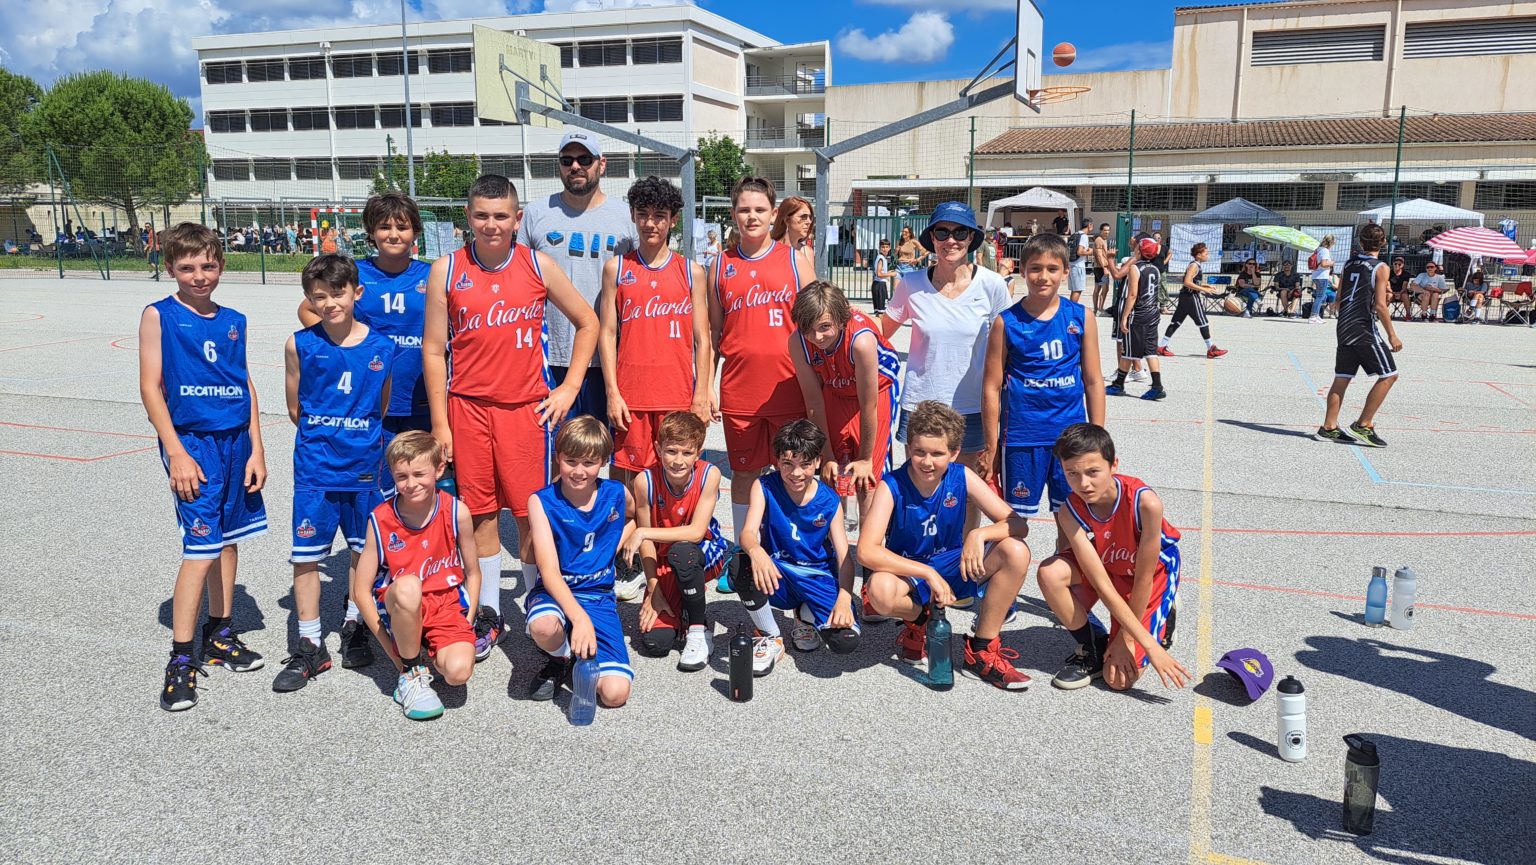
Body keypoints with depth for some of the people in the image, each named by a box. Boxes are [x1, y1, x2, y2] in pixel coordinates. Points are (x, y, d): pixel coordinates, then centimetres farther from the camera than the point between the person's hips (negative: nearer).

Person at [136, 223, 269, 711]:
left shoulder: (234, 321, 10)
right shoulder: (159, 316, -2)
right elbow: (150, 386, -5)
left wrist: (256, 449, 7)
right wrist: (176, 452, -12)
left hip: (236, 440, 5)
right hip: (191, 441, -5)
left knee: (229, 538, 11)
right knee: (202, 546, -9)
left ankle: (220, 634, 26)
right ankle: (181, 660, 0)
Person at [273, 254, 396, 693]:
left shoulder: (382, 347, -2)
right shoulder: (300, 345, -4)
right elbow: (295, 409, 4)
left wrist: (364, 441, 5)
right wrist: (325, 438, 5)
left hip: (365, 467, 1)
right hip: (314, 469, -1)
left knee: (363, 551, 12)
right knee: (306, 556, 3)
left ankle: (354, 628, 32)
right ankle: (310, 647, 15)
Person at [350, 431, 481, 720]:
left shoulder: (457, 512, -9)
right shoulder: (381, 520, -11)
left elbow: (473, 573, 4)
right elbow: (361, 590, -7)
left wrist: (466, 625, -3)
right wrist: (391, 648, -10)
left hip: (447, 606, 1)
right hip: (399, 608, 0)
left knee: (458, 671, -28)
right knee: (407, 586, -37)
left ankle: (432, 652, 11)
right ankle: (411, 673, -13)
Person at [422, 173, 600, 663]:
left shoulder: (538, 265, 1)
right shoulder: (446, 270, 1)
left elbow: (587, 323, 10)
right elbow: (433, 349, 3)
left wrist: (569, 387, 3)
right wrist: (439, 423, -1)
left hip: (527, 405, 0)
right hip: (468, 406, 1)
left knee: (531, 512, 2)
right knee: (480, 512, 6)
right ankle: (487, 616, 21)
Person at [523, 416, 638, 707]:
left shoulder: (617, 495, -2)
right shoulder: (542, 502, -11)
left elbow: (636, 517, 25)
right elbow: (549, 571, -20)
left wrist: (615, 546, 4)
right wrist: (579, 617, -36)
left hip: (599, 597, 2)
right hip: (554, 593, -2)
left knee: (615, 693, -18)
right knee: (543, 627, -41)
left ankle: (580, 654, 17)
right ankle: (560, 659, -2)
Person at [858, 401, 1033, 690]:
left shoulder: (962, 477, -13)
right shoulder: (892, 485, -21)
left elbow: (1018, 524, -14)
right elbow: (867, 551, -31)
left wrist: (979, 534, -35)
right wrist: (928, 573, -35)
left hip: (952, 567, 3)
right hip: (907, 572, -3)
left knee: (1016, 552, -23)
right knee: (880, 590, -39)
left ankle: (981, 650, -8)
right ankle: (920, 619, 1)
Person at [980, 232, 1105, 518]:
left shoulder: (1081, 317, 2)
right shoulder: (1007, 322, -5)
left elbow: (1093, 381, 7)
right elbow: (992, 387, -3)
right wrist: (991, 448, -3)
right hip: (1022, 438, -2)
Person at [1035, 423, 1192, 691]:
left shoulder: (1145, 503, -36)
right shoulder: (1071, 512, -27)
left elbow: (1143, 578, -24)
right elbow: (1102, 584, -28)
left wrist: (1126, 637, -14)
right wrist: (1149, 645, -30)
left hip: (1154, 574, -3)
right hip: (1103, 566, 3)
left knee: (1120, 678, -13)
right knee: (1050, 573, -29)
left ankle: (1162, 619, 16)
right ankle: (1092, 648, -3)